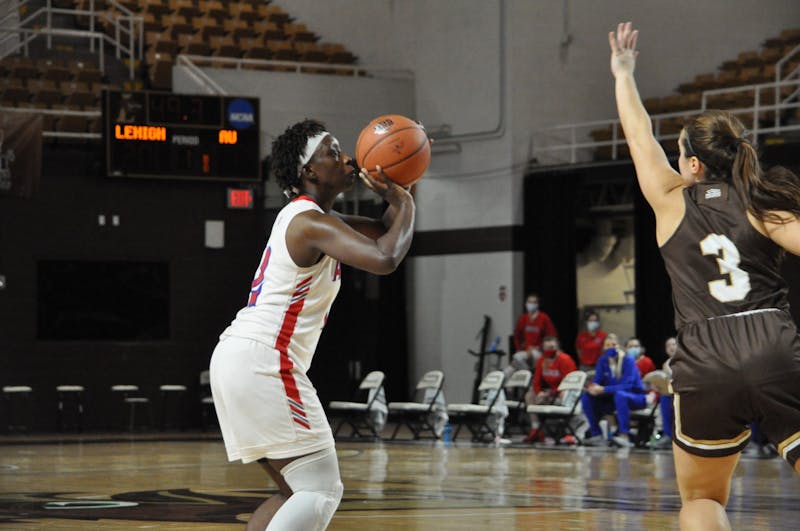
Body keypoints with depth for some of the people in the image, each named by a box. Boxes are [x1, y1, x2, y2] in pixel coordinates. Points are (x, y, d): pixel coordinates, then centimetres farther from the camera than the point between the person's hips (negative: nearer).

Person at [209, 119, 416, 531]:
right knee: (322, 492, -9)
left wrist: (392, 199, 7)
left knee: (297, 493, 17)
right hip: (262, 362, -10)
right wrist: (405, 204, -11)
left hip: (236, 358, 10)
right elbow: (384, 259, -27)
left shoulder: (306, 216, 19)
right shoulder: (312, 222, -12)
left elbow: (384, 234, 28)